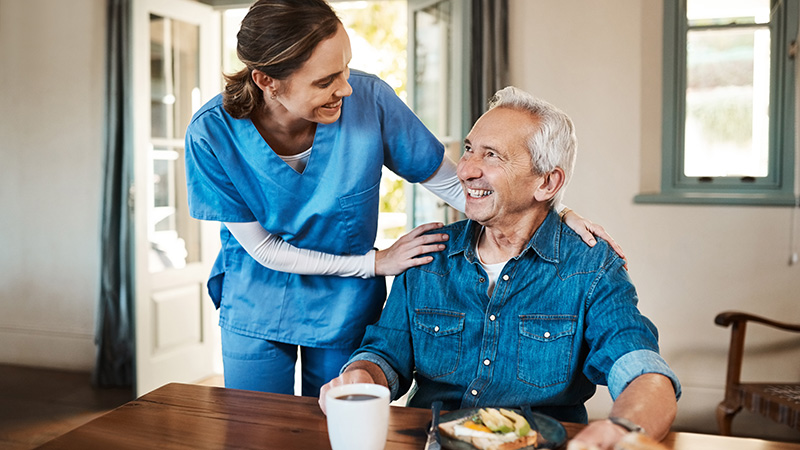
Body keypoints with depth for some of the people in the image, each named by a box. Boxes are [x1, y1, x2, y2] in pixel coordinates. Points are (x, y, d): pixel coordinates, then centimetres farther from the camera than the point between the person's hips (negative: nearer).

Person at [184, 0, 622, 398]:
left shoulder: (368, 99, -23)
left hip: (344, 312, 1)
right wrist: (375, 263, -16)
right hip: (254, 311, 0)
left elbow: (451, 182, -12)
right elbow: (264, 249, -15)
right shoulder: (212, 135, -23)